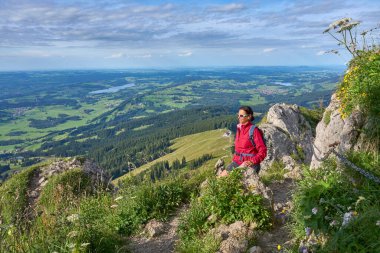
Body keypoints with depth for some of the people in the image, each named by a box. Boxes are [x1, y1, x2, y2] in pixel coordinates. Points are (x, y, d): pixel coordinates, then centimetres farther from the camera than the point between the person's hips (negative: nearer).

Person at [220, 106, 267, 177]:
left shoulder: (254, 131, -14)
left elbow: (262, 152, -15)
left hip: (249, 165, -7)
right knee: (222, 176, -4)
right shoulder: (239, 128, 9)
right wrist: (234, 159, 9)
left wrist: (251, 162, -23)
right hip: (237, 162, 7)